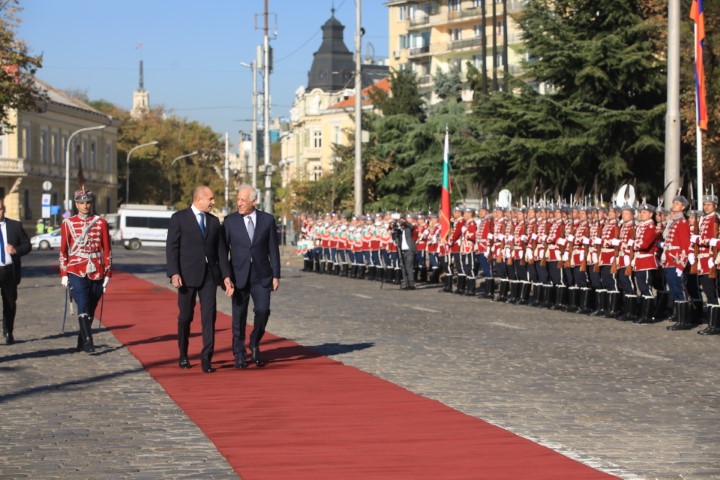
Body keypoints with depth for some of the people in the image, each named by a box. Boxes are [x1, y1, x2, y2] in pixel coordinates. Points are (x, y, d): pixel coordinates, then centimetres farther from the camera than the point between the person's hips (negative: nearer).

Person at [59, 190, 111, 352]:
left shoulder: (101, 223, 4)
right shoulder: (67, 223, 4)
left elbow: (107, 249, 6)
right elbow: (63, 250, 6)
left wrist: (107, 274, 2)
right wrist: (63, 274, 2)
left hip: (97, 273, 2)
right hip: (76, 273, -2)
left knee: (91, 309, 8)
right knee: (83, 307, -14)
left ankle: (82, 342, 19)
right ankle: (88, 342, -17)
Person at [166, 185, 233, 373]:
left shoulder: (214, 221, 12)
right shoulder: (179, 218, -2)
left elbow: (221, 250, 10)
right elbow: (172, 247, -7)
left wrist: (226, 276, 2)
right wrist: (174, 273, -16)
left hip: (209, 275, 3)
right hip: (187, 275, -3)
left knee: (209, 315, -6)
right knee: (185, 316, 6)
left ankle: (206, 358, -6)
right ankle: (183, 356, 22)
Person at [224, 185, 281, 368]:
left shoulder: (267, 220, 2)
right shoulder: (230, 221, 1)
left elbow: (273, 250, 4)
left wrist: (276, 276, 1)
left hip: (261, 276, 0)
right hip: (239, 276, 0)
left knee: (263, 310, -11)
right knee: (239, 316, 3)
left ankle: (255, 346, 13)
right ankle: (239, 355, 13)